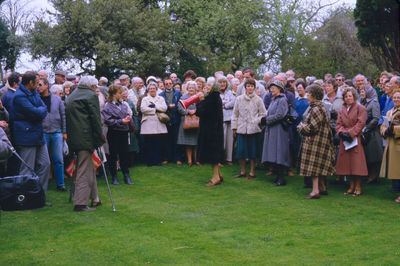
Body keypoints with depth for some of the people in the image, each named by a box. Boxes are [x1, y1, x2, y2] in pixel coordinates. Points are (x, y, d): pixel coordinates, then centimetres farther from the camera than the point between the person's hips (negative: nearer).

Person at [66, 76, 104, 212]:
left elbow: (67, 118, 18)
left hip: (73, 138, 8)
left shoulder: (71, 96, 19)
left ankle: (94, 199, 25)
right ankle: (80, 203, -5)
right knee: (84, 171, -5)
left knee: (90, 169, 17)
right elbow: (95, 119, -11)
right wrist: (98, 140, -8)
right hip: (86, 138, -8)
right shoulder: (91, 96, -7)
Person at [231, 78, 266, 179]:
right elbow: (235, 114, 12)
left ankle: (252, 172, 13)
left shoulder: (258, 100, 3)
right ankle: (242, 171, 17)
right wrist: (234, 127, 8)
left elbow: (263, 114, 7)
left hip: (254, 129, -2)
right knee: (241, 151, 1)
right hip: (241, 128, 2)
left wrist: (257, 121, -9)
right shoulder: (239, 99, 9)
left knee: (253, 151, 2)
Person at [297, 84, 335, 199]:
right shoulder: (320, 107, 14)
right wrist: (303, 126, 2)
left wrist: (301, 126, -6)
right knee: (319, 167, 16)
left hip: (315, 141, -10)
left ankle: (315, 190, -6)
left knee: (313, 166, -7)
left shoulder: (316, 109, -19)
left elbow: (311, 127, -22)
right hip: (321, 141, 10)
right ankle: (323, 188, 23)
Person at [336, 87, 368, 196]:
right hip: (344, 141, 5)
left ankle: (358, 187, 0)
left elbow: (361, 123, -9)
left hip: (356, 140, -5)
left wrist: (350, 133, -16)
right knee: (347, 164, 5)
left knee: (357, 164, -6)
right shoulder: (341, 110, 16)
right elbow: (338, 124, 9)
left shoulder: (360, 108, 0)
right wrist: (342, 133, -11)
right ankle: (351, 186, 13)